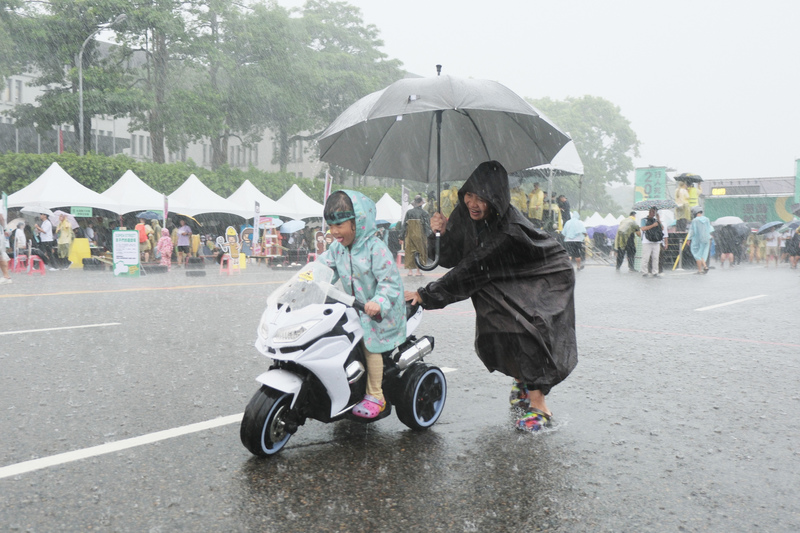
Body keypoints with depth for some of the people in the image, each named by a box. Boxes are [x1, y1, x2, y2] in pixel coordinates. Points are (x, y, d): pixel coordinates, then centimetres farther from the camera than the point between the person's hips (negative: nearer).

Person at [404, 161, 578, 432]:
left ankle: (538, 405, -15)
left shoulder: (510, 229, -37)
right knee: (493, 329, -4)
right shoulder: (464, 215, -15)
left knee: (529, 327, -26)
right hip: (511, 281, 7)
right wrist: (442, 233, -28)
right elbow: (450, 259, -7)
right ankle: (522, 378, 25)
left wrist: (427, 295, -35)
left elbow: (473, 270, -37)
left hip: (548, 278, -7)